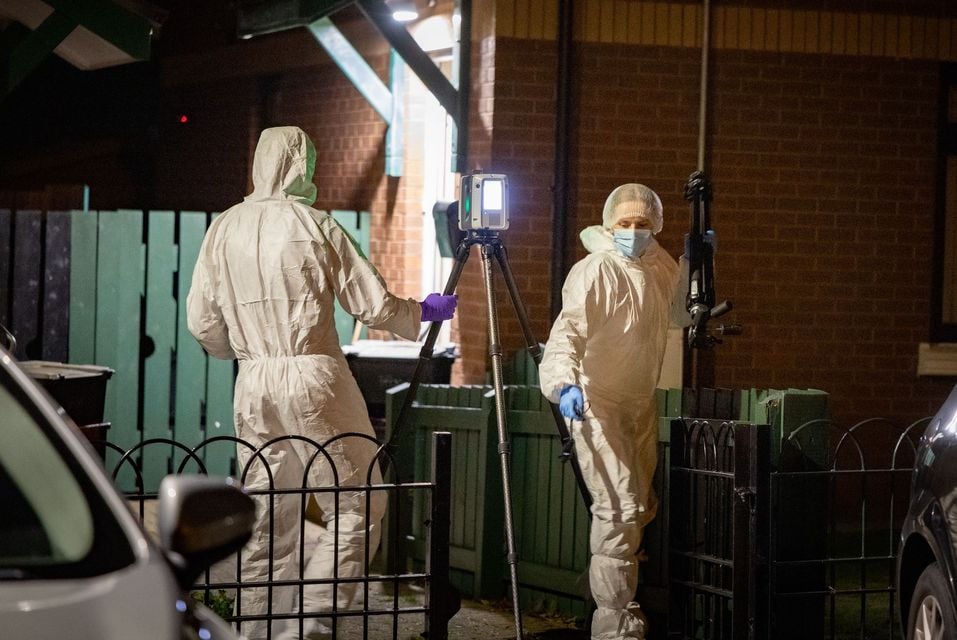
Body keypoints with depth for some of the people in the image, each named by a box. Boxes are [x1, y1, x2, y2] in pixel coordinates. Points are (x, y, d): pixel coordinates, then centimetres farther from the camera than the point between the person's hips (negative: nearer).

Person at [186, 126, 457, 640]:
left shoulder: (224, 229, 7)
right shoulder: (314, 225, -5)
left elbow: (202, 322, 8)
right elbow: (373, 305, -2)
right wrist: (423, 312, 17)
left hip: (253, 386, 5)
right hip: (315, 378, -5)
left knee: (268, 519, 12)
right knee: (356, 508, 1)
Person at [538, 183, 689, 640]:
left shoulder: (659, 267, 7)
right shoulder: (595, 270, -17)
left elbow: (685, 314, 26)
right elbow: (569, 330, -30)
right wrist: (564, 383, -44)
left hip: (641, 404, 9)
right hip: (597, 403, -8)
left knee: (642, 507, 18)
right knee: (621, 507, -19)